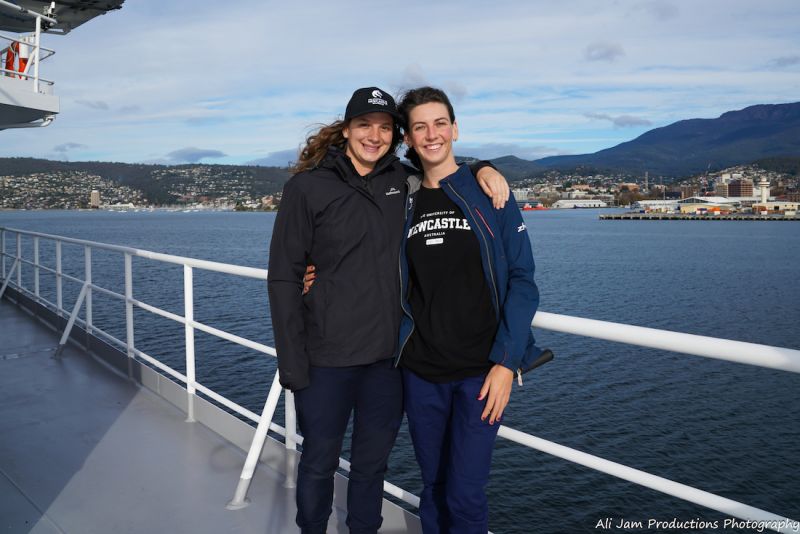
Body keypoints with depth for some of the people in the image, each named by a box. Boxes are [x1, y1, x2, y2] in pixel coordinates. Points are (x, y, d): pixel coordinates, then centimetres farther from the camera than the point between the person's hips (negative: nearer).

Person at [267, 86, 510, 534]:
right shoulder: (308, 187, -6)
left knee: (373, 463, 18)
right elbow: (284, 278, -7)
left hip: (388, 354, 3)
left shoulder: (402, 179, 4)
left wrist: (483, 169, 0)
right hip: (327, 358, -3)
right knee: (319, 463, 14)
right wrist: (292, 363, -12)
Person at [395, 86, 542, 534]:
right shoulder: (405, 206, 8)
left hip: (480, 370, -3)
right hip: (420, 372, 4)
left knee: (465, 495, -1)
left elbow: (522, 281, -5)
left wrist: (505, 362, -13)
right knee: (433, 488, 15)